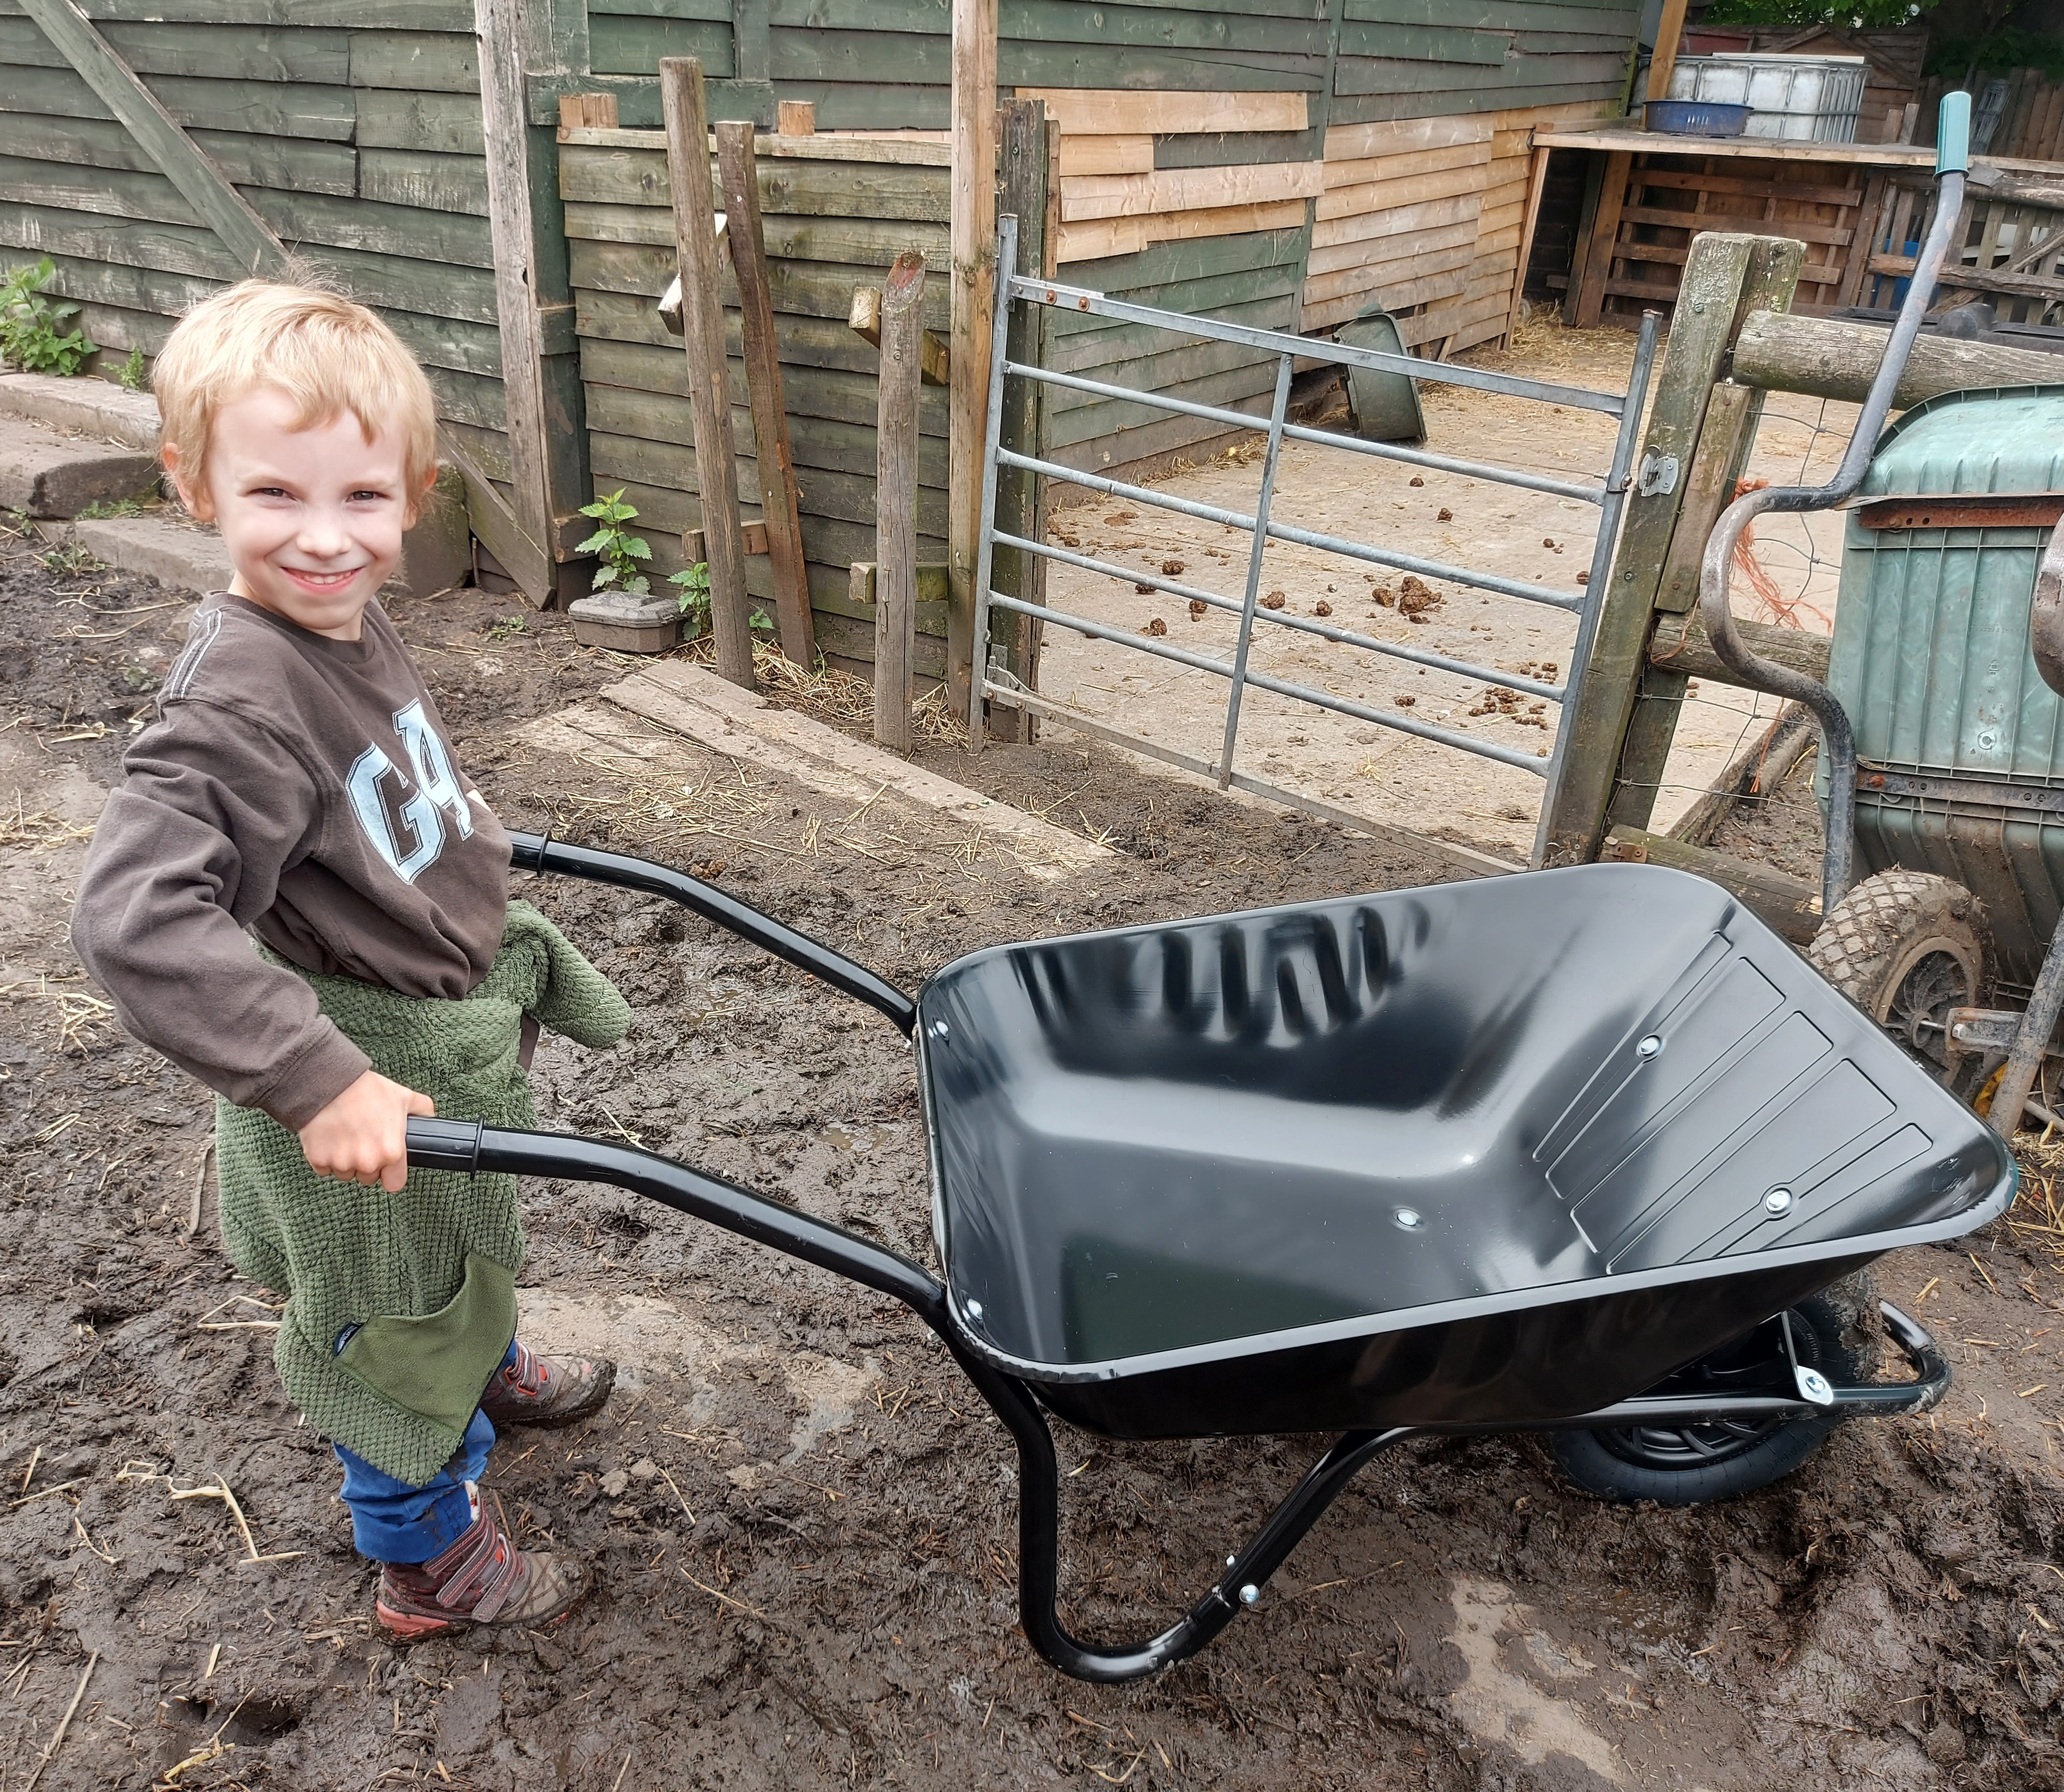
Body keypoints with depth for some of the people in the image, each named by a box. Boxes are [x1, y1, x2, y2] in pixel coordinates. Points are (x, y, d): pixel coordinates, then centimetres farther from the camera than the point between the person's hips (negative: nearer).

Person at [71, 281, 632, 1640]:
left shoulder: (351, 625, -4)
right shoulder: (238, 701, -32)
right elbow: (137, 917, -40)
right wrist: (320, 1082, -42)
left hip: (458, 1028, 8)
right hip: (372, 1085, -8)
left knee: (477, 1248, 33)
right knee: (401, 1322, 14)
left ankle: (495, 1371, 63)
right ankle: (430, 1561, 39)